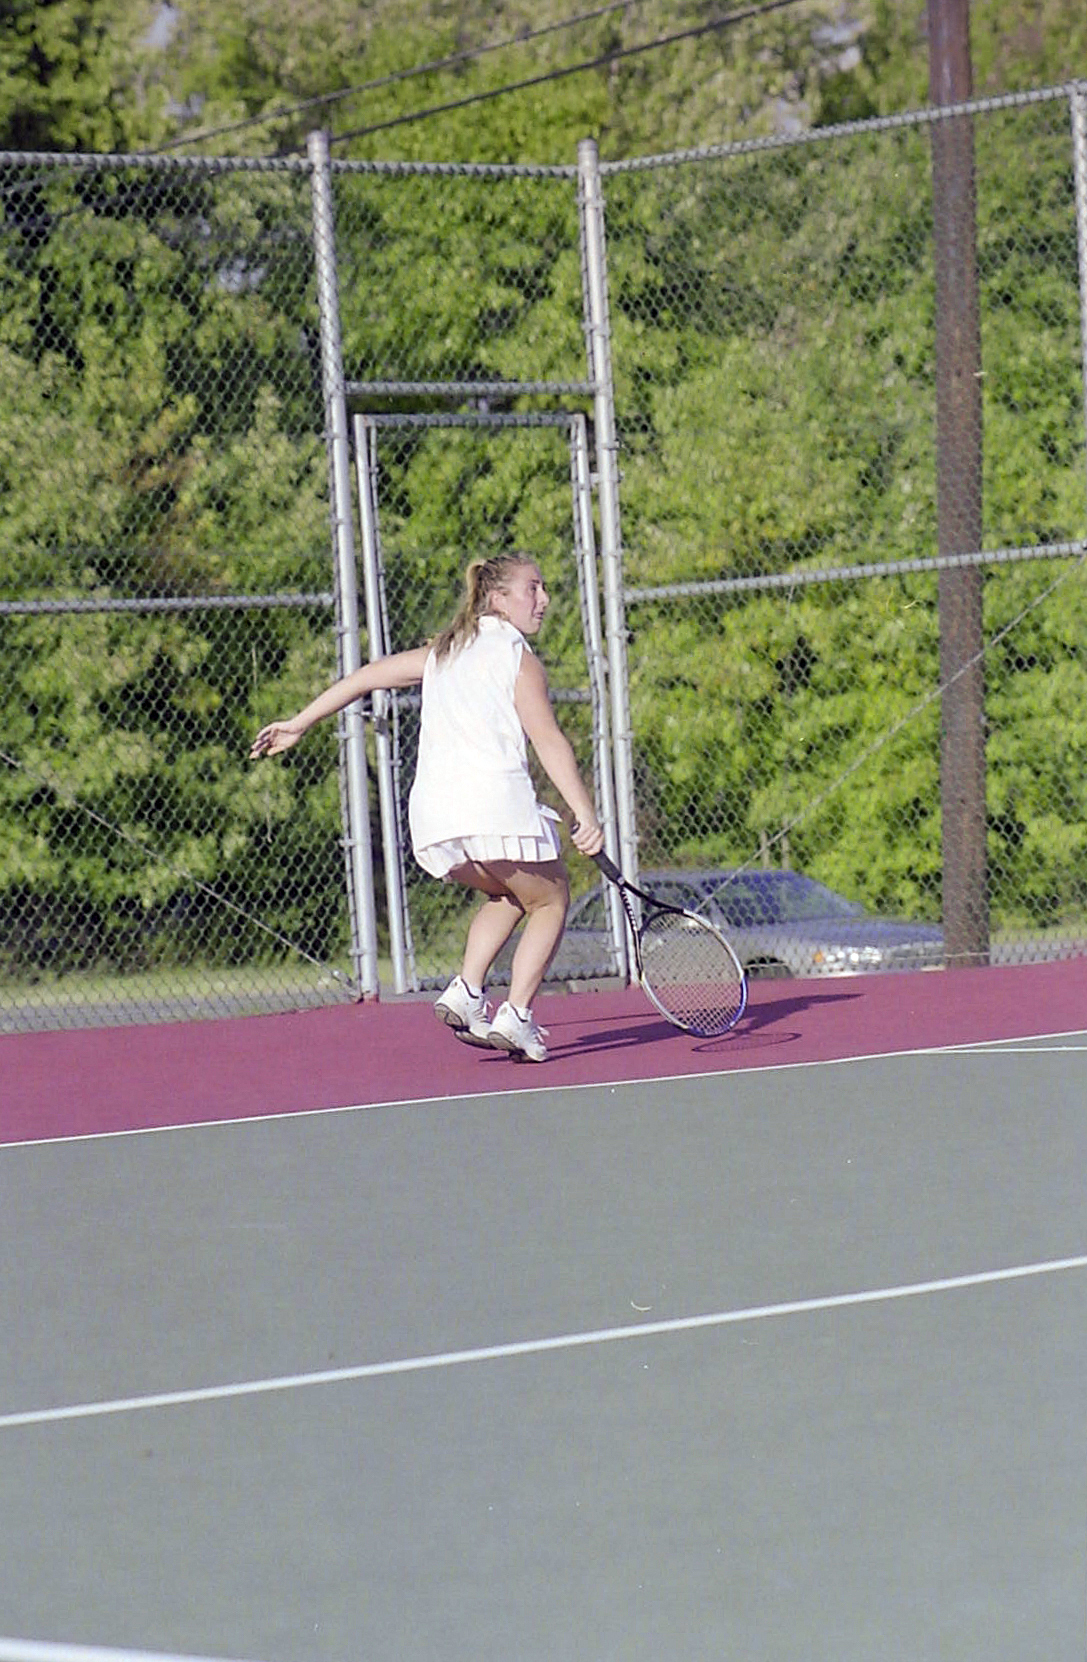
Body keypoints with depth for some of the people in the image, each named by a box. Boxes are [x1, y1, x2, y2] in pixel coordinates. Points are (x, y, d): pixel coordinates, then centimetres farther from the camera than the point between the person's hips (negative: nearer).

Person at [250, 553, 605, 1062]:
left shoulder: (444, 652, 22)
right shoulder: (519, 660, 2)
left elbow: (367, 675, 26)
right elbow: (550, 742, -9)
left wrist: (300, 723, 33)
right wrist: (585, 815, -17)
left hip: (431, 813, 6)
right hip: (495, 801, -6)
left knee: (507, 895, 28)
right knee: (549, 901, 13)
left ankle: (466, 991, 9)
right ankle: (515, 1016, -2)